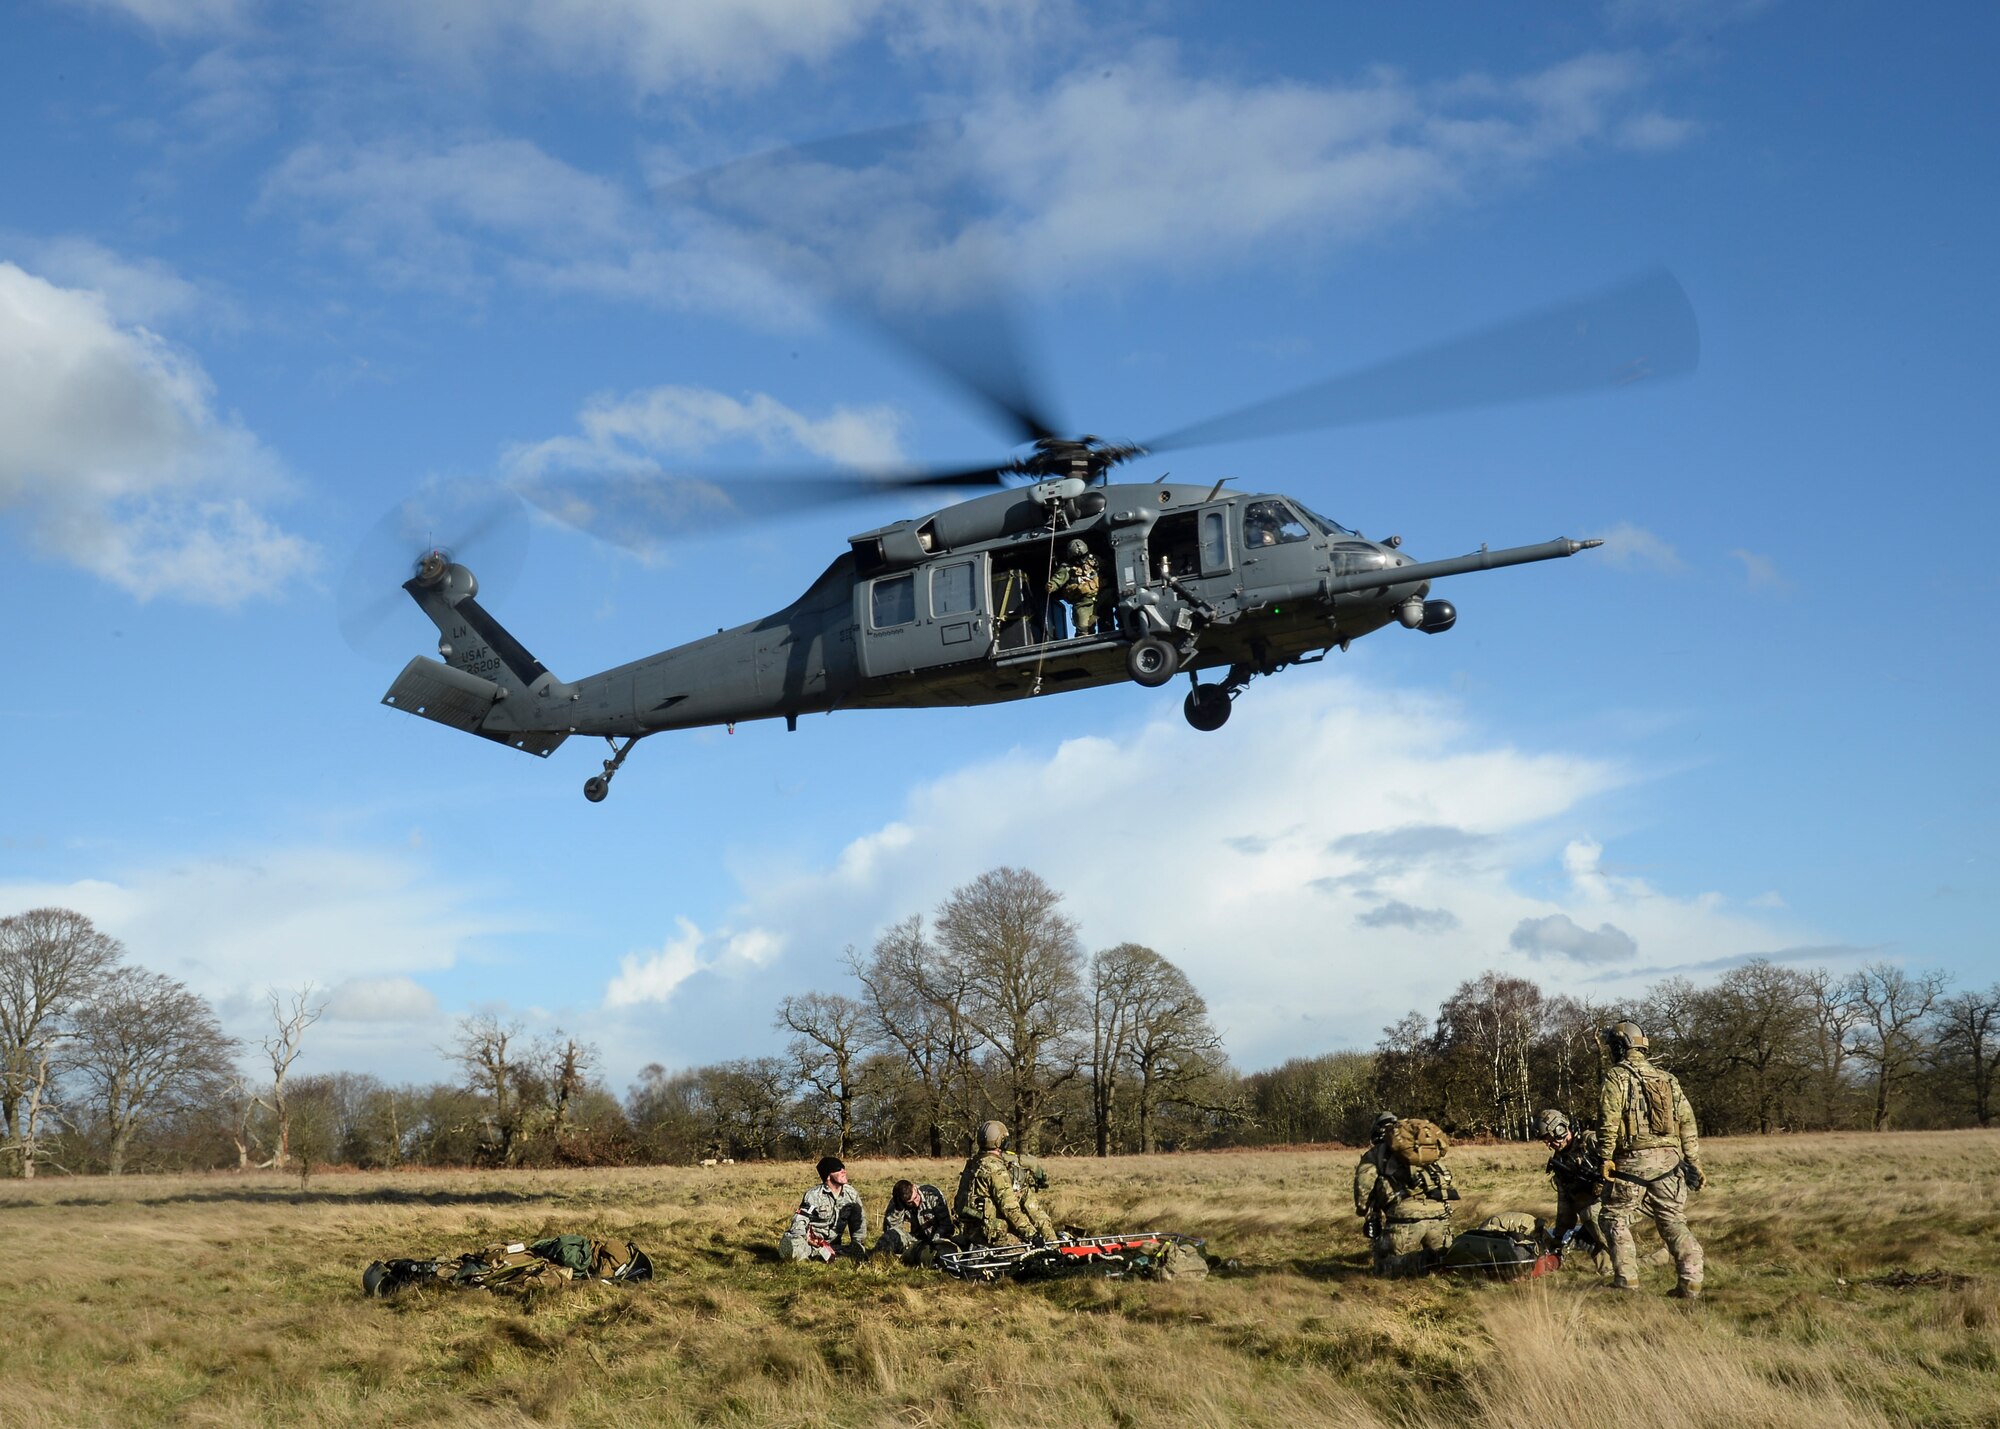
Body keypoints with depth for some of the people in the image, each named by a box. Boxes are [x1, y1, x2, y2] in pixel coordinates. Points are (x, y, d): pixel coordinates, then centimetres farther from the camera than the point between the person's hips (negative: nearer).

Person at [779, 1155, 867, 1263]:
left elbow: (859, 1222, 9)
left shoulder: (851, 1194, 1)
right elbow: (799, 1222, -17)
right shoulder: (813, 1195, -13)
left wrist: (857, 1243, -1)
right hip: (810, 1241, -6)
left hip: (832, 1244, 6)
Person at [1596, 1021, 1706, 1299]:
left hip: (1632, 1161, -5)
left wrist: (1606, 1157, -10)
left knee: (1617, 1218, 9)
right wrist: (1694, 1164, 15)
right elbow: (1688, 1123, 13)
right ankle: (1690, 1282, 0)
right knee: (1674, 1222, 9)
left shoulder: (1617, 1076, -3)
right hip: (1669, 1161, 5)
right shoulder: (1668, 1078, 15)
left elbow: (1608, 1121, -14)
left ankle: (1627, 1281, 4)